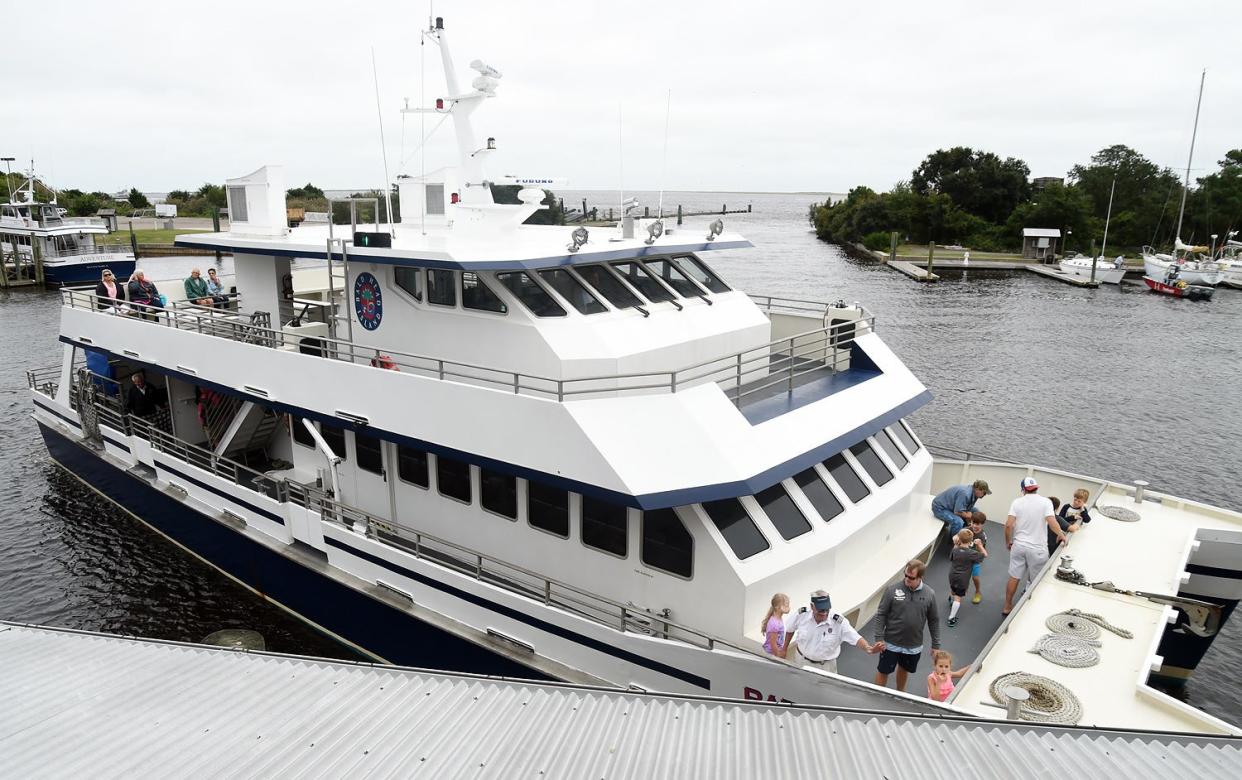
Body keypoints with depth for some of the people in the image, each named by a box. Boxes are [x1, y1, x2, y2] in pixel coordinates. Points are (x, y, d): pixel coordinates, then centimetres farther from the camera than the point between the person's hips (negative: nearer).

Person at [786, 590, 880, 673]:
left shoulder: (839, 622, -23)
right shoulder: (802, 616, -17)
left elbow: (856, 638, -28)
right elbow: (790, 630, 2)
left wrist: (868, 648, -47)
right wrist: (785, 648, 10)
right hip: (801, 661, 2)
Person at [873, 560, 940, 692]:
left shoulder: (929, 594, -9)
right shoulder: (893, 590, -17)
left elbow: (934, 621, 2)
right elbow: (880, 615, -10)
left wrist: (936, 645, 6)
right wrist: (879, 638, -14)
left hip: (914, 645, 3)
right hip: (891, 643, -2)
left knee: (904, 669, 24)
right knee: (883, 671, 9)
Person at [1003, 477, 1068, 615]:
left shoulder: (1017, 502, -2)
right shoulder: (1045, 502, -7)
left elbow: (1008, 525, -7)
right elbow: (1051, 522, -18)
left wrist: (1008, 542, 7)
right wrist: (1061, 535, 0)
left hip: (1018, 546, 2)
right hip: (1037, 548, -2)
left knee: (1014, 578, 13)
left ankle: (1007, 607, 22)